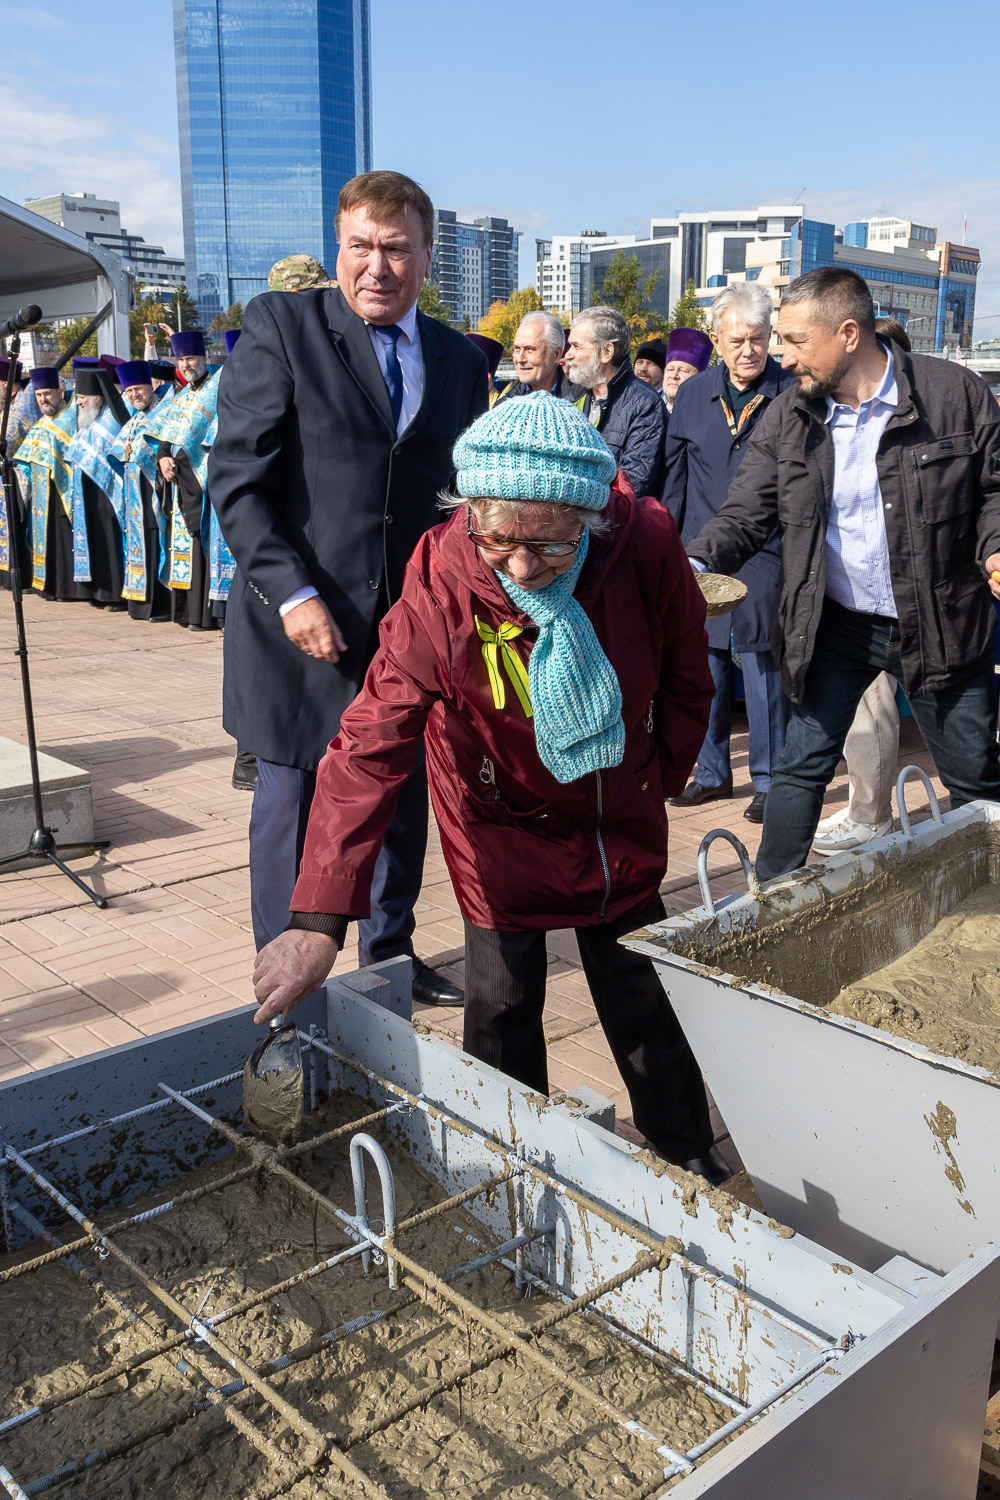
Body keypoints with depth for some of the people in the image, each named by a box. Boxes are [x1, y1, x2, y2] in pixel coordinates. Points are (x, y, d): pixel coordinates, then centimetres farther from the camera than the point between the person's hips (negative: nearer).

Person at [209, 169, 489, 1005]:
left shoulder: (459, 359, 9)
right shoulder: (281, 325, -4)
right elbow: (236, 477, -9)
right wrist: (291, 595, -17)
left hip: (413, 623, 4)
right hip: (305, 621, -4)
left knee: (403, 796, 14)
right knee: (292, 801, 6)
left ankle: (390, 956, 34)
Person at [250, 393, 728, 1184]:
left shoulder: (646, 545, -26)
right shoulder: (441, 586, -31)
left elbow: (685, 674, -5)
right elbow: (369, 747, -34)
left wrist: (662, 773, -2)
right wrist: (318, 919, -39)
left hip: (618, 820, 2)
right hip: (501, 821, -2)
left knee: (643, 993, 14)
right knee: (502, 1007, 1)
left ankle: (689, 1155, 38)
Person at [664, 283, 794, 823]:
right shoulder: (692, 395, 8)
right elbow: (675, 475, 12)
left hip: (766, 553, -4)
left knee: (762, 666, 0)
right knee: (704, 663, 9)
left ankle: (769, 779, 13)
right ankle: (712, 772, 23)